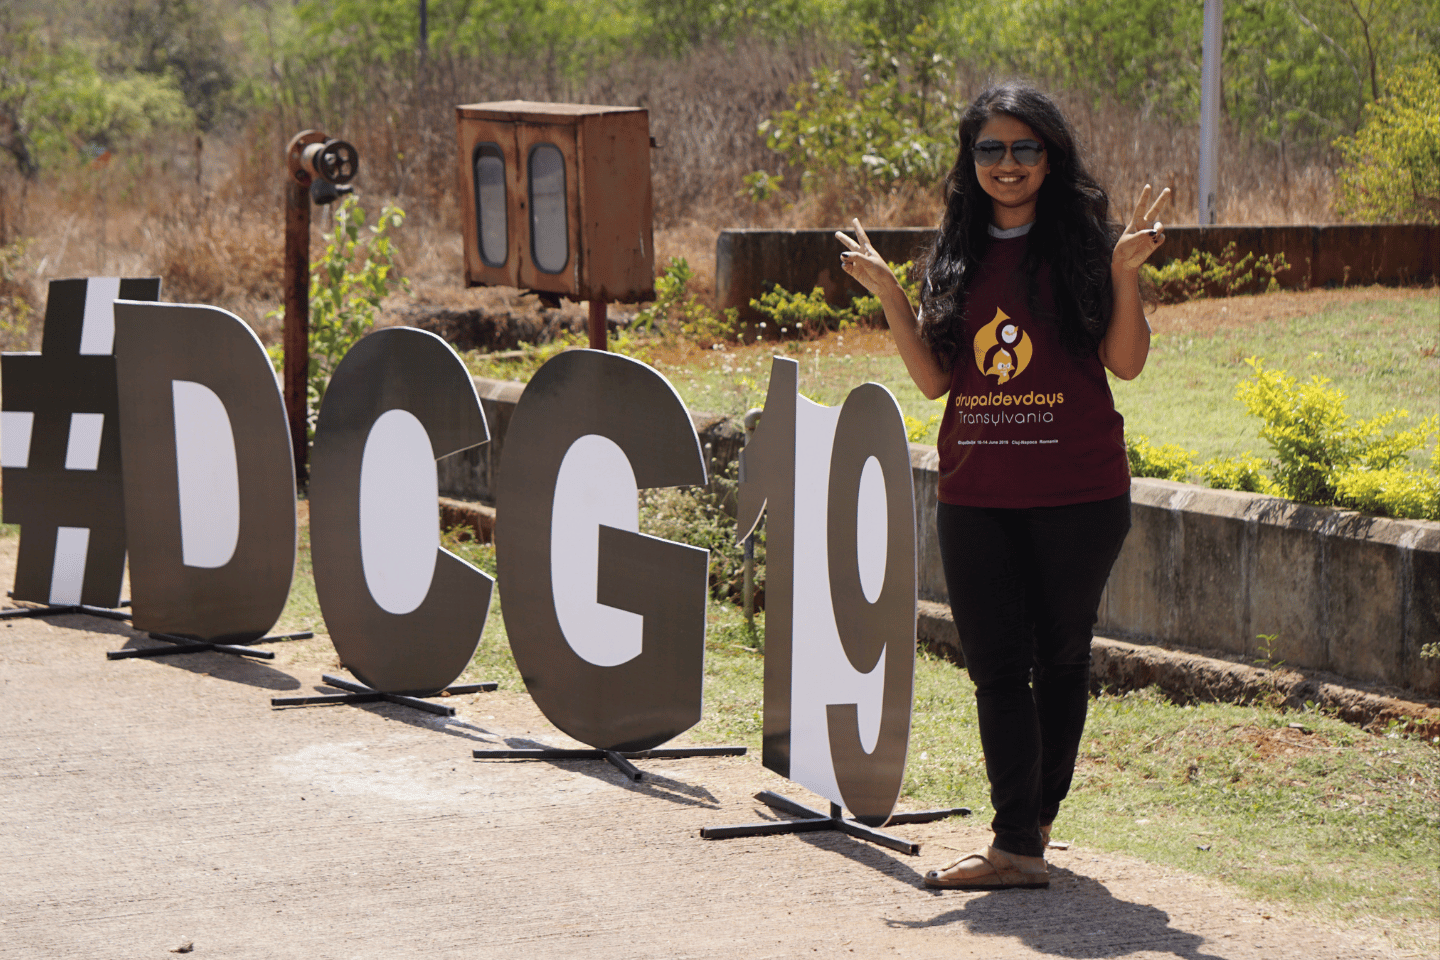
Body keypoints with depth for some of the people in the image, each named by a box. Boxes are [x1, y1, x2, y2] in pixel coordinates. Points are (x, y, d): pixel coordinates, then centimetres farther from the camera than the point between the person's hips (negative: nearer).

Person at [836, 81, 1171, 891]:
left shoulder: (1085, 240, -1)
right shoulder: (959, 255, 10)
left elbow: (1127, 362, -6)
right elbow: (934, 377, 7)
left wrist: (1125, 272, -18)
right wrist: (887, 294, -1)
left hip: (1076, 490, -3)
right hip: (977, 495, 3)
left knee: (1060, 656, 7)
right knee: (995, 664, -2)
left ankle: (1037, 817, 19)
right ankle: (1017, 845, -2)